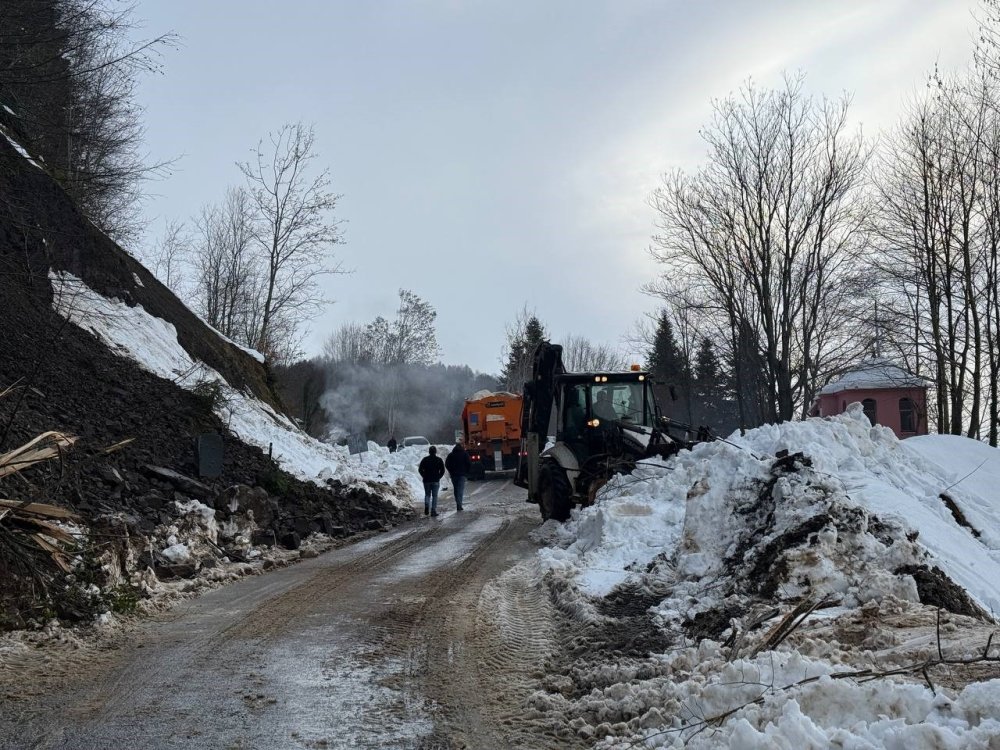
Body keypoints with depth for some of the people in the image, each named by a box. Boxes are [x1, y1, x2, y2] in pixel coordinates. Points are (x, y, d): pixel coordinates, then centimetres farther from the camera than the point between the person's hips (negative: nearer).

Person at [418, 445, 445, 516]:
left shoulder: (425, 459, 1)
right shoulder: (439, 460, 1)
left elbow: (420, 469, 0)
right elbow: (442, 471, -2)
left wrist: (424, 476, 9)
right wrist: (438, 477, 8)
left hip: (426, 480, 1)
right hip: (436, 481, -1)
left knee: (427, 494, 15)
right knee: (434, 496, 3)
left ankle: (426, 506, -11)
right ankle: (433, 511, -2)